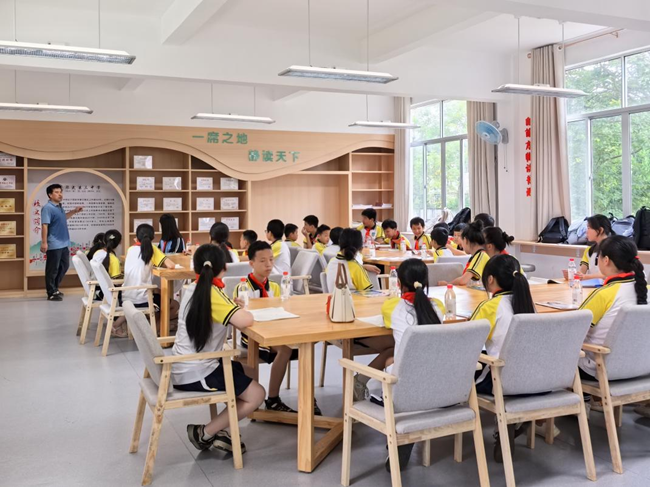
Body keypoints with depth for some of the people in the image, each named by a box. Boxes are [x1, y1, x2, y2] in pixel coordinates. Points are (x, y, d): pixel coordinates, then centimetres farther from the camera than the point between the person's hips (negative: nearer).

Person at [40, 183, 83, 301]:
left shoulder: (59, 207, 12)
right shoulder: (48, 208, -15)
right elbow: (44, 225, -20)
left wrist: (74, 211, 22)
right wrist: (44, 242, -25)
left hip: (64, 243, 9)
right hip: (54, 245, -9)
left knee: (64, 266, 16)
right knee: (53, 269, -1)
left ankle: (55, 288, 29)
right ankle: (51, 293, 7)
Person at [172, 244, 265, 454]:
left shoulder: (192, 289, 4)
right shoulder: (213, 293, -21)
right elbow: (244, 321, -33)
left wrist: (232, 307, 5)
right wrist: (242, 310, -12)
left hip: (183, 367, 9)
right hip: (196, 374, -9)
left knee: (247, 373, 21)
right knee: (257, 394, 1)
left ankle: (218, 430, 19)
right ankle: (204, 433, 6)